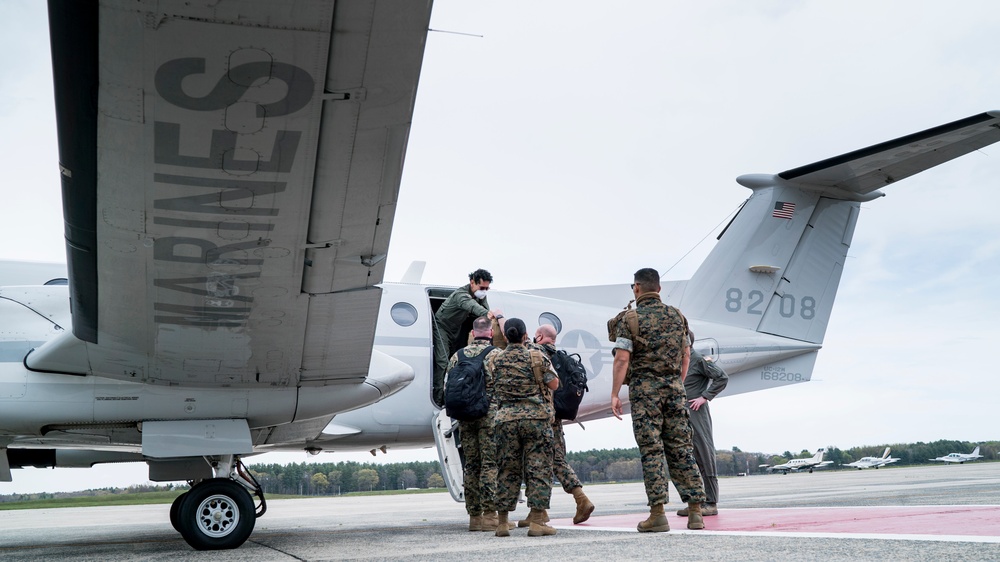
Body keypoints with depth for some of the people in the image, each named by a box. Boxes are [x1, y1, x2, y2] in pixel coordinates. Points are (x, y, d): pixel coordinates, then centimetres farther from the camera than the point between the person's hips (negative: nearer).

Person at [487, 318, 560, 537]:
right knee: (538, 469, 1)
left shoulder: (494, 361, 5)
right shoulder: (537, 357, -1)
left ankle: (502, 523, 10)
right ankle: (536, 522, -3)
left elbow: (491, 389, 12)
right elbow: (554, 384, 2)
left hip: (506, 419, 2)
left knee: (507, 470, 9)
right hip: (536, 418, -2)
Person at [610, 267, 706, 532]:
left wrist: (615, 395, -7)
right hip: (674, 387, 4)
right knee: (681, 448, 7)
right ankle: (695, 511, 6)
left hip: (644, 389, -4)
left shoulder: (630, 320, -6)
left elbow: (622, 359, -12)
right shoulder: (676, 316, 10)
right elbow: (686, 354, 13)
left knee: (651, 450, -2)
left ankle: (658, 514, -3)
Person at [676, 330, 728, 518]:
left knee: (705, 457, -4)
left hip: (697, 414, -8)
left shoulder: (699, 360, -7)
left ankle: (711, 503, 0)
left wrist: (704, 397, -13)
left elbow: (722, 378, -10)